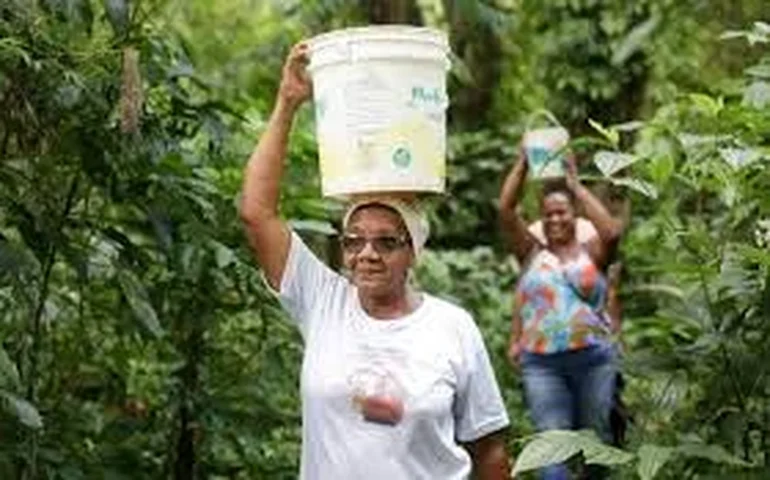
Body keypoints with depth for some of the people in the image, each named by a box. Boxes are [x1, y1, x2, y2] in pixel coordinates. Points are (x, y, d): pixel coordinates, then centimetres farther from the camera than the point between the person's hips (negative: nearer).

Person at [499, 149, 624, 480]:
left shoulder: (591, 252, 6)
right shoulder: (532, 253, 8)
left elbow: (613, 232, -15)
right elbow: (506, 208, -2)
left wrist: (576, 186, -9)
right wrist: (523, 163, -4)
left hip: (593, 357, 0)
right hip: (542, 362, 0)